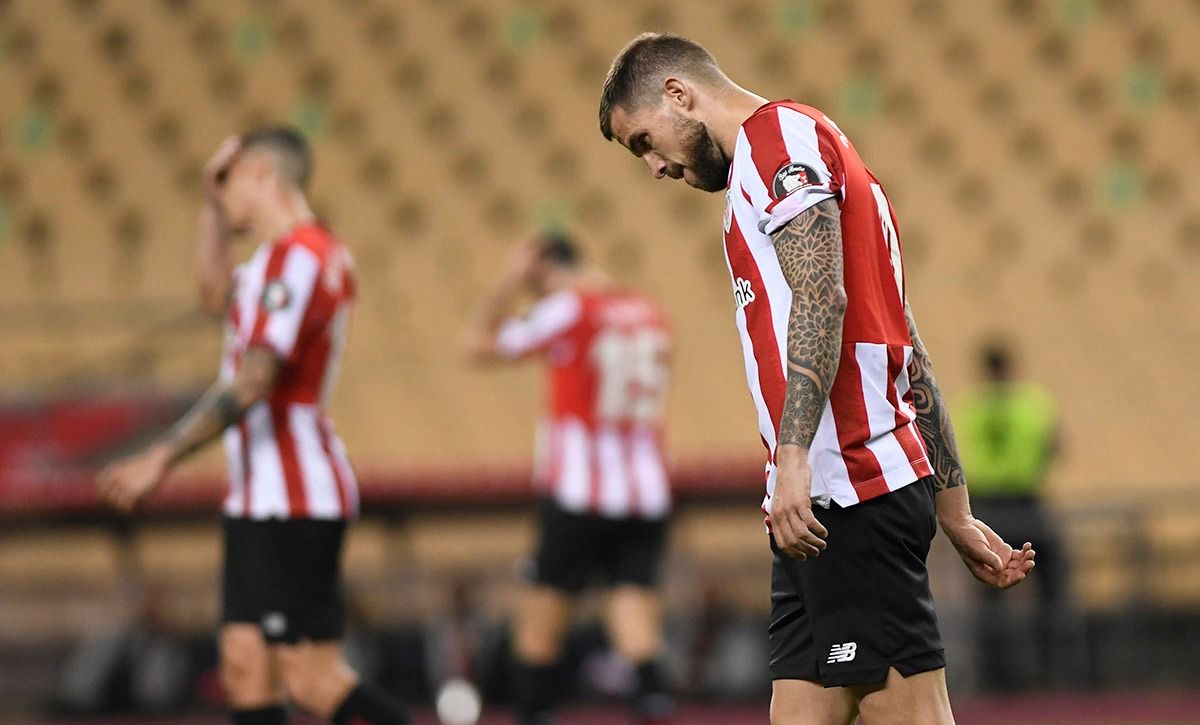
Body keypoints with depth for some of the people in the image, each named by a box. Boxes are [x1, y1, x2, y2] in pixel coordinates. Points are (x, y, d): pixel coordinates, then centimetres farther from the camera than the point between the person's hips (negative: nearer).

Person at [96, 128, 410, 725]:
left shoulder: (297, 255, -15)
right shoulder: (298, 253, 17)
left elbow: (254, 382, -22)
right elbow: (218, 295, 38)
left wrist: (163, 457, -20)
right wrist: (212, 206, 27)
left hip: (294, 503, -10)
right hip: (259, 499, 10)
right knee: (246, 669, 6)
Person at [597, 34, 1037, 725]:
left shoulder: (780, 134, -1)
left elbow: (820, 302, -17)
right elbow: (914, 361, 25)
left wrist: (793, 458, -26)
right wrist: (956, 516, 23)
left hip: (851, 493, -10)